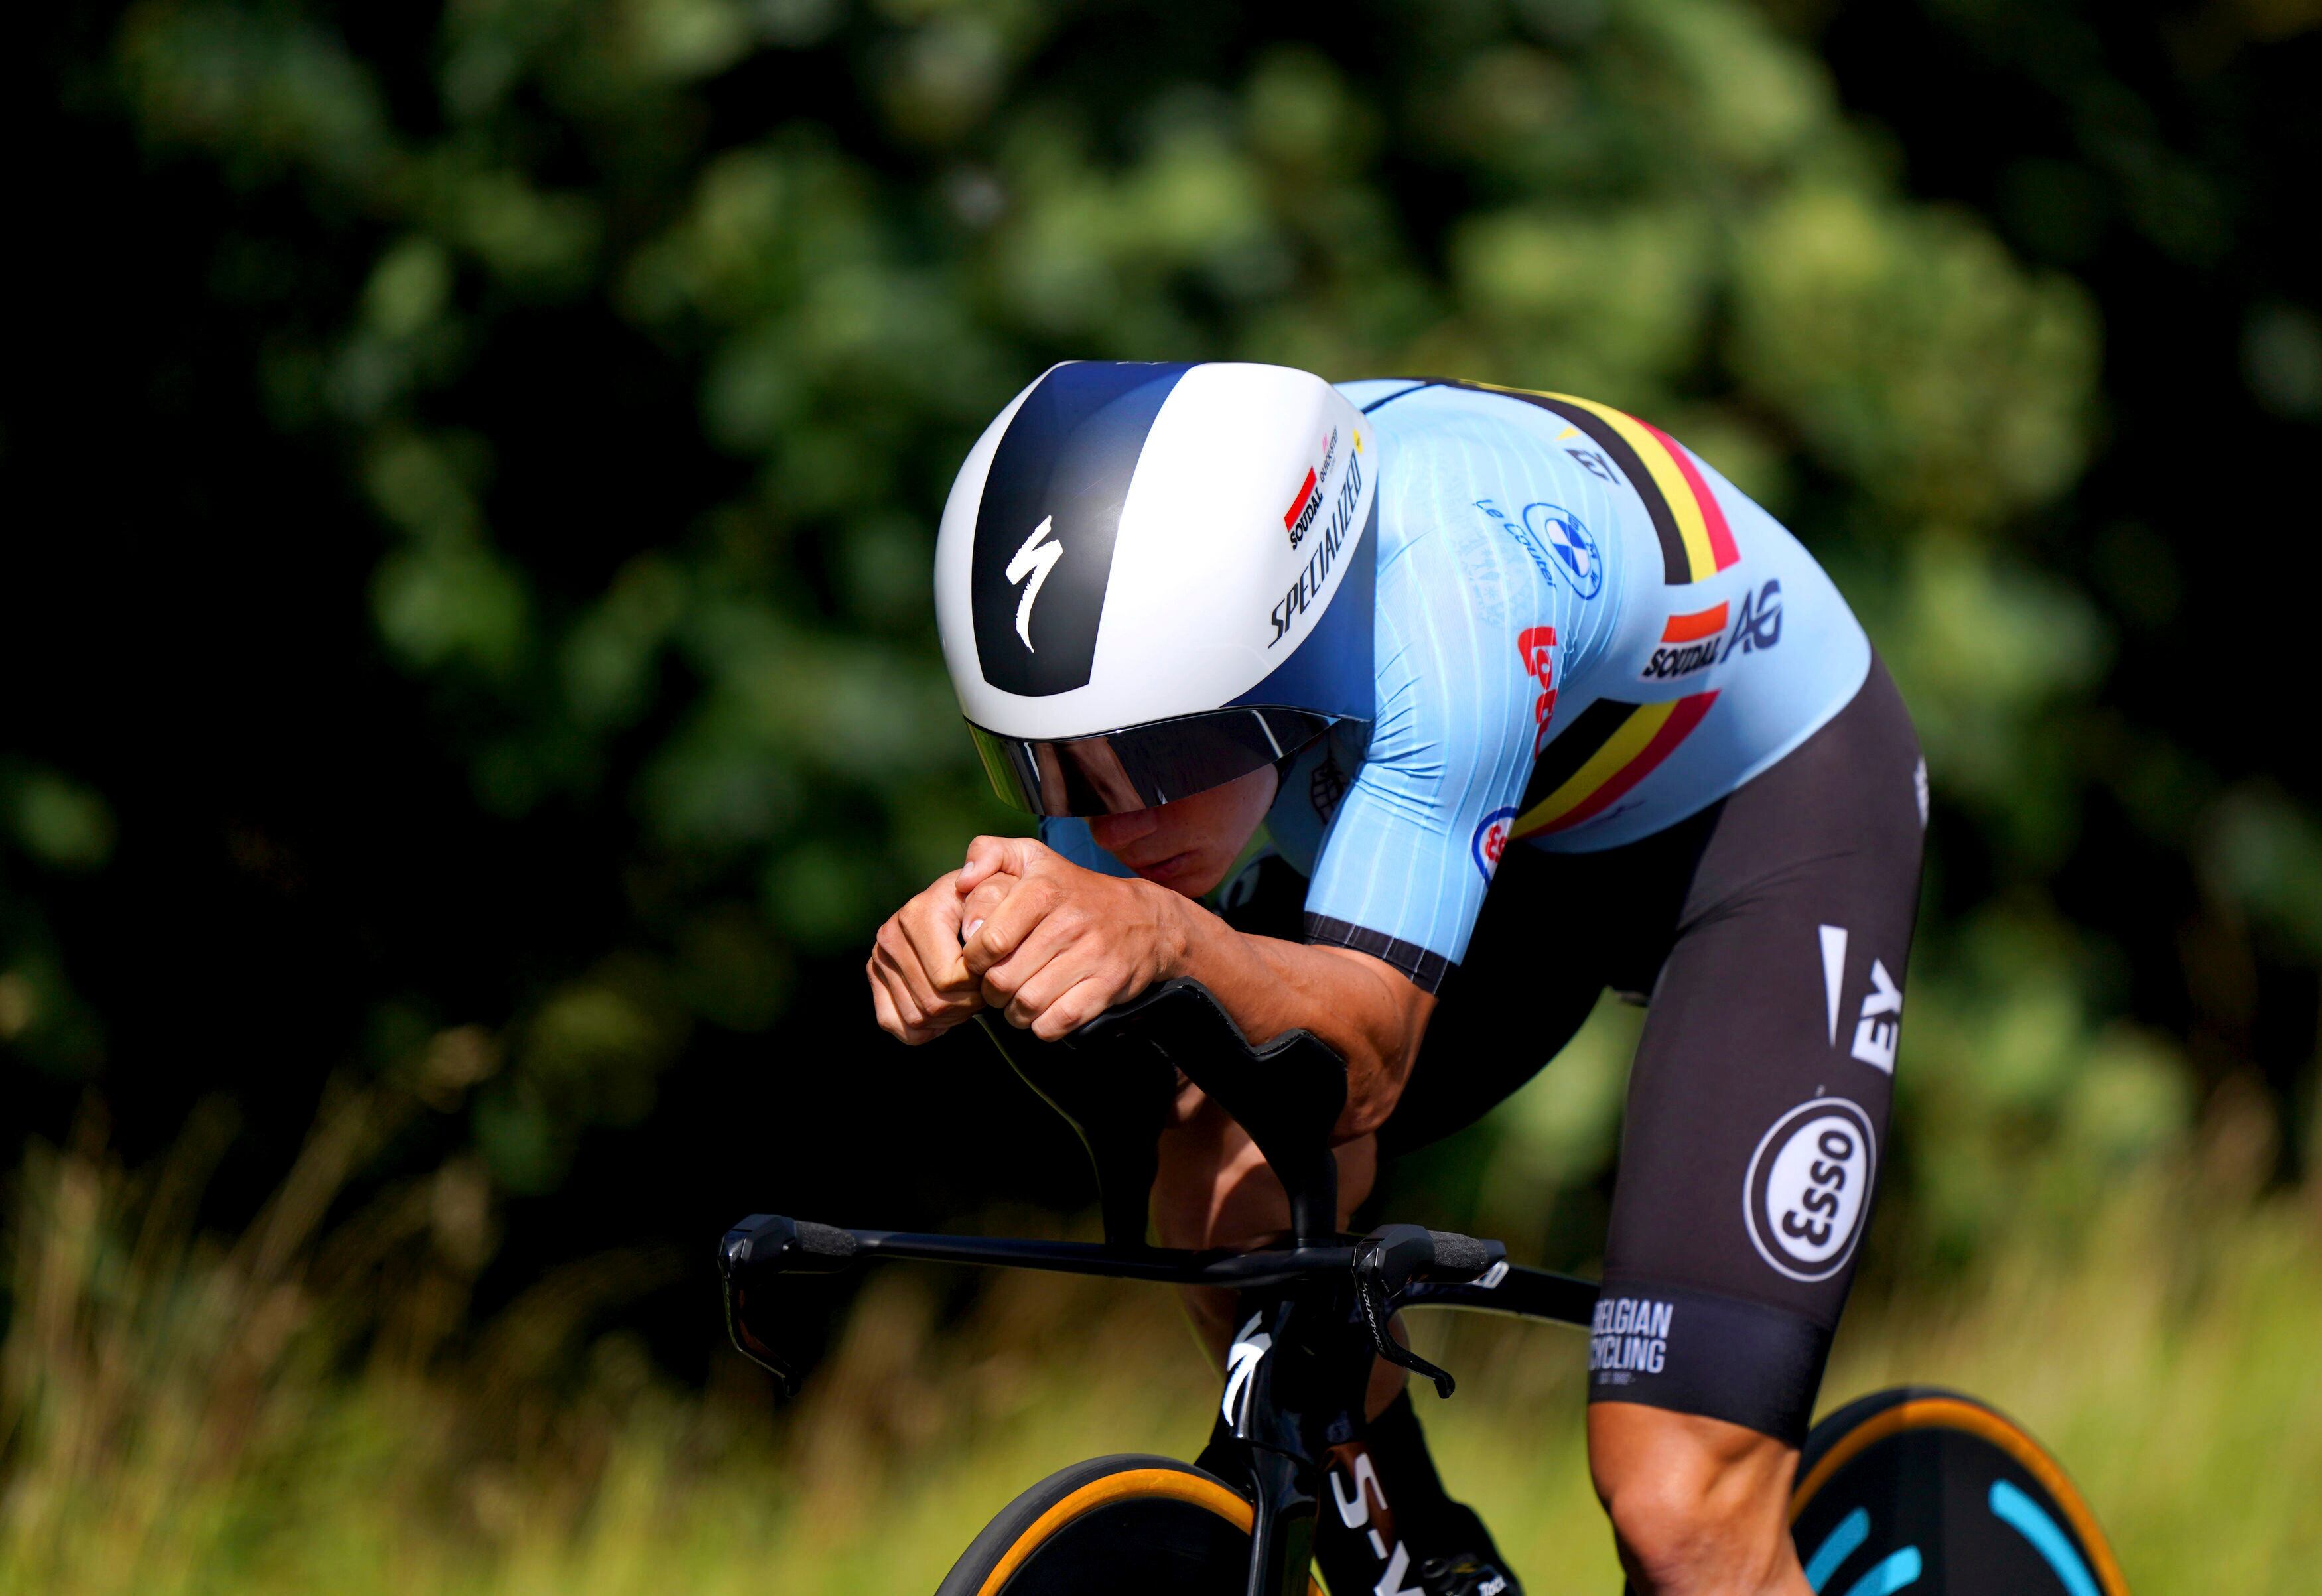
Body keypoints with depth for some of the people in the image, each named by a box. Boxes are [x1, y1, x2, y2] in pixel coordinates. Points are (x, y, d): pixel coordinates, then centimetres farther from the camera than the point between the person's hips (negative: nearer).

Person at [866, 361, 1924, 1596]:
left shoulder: (1447, 607, -40)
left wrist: (1167, 937, -64)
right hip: (1528, 810, 6)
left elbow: (1366, 1056, -44)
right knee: (1225, 1181, -20)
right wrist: (966, 939, -43)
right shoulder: (1140, 592, -24)